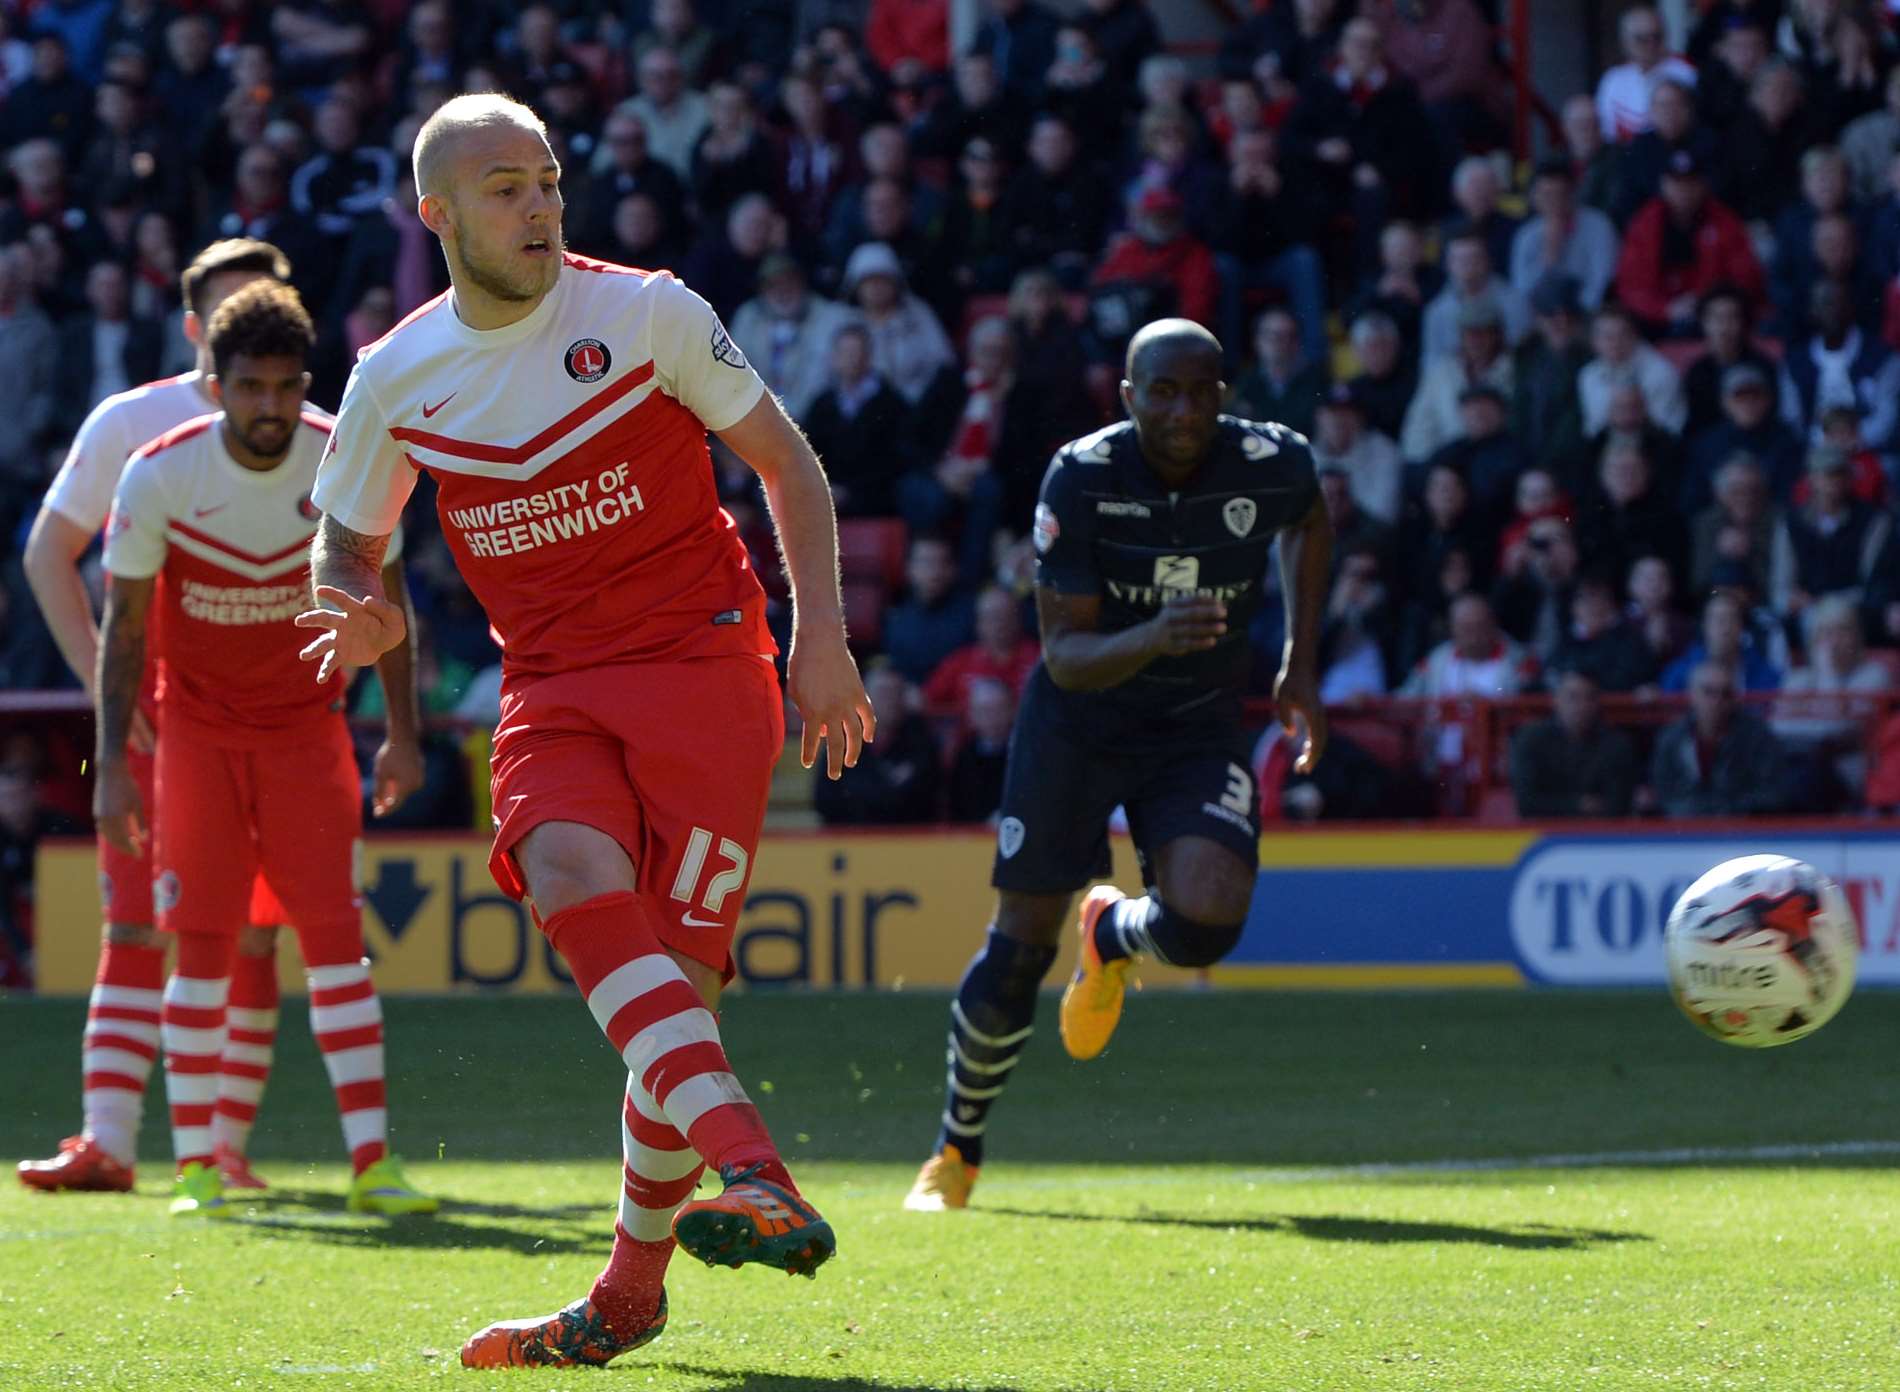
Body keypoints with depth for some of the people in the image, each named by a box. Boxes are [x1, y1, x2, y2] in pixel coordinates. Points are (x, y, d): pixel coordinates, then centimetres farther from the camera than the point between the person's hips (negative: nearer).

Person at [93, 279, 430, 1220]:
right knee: (203, 944, -5)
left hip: (305, 725, 1)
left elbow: (383, 600, 3)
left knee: (335, 932, -9)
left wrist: (405, 736, 2)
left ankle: (371, 1161, -9)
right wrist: (113, 764, -10)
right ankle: (195, 1168, 0)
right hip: (196, 727, -1)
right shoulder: (159, 475, -15)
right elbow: (124, 625, -6)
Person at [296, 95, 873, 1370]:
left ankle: (634, 1288, 5)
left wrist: (821, 632, -3)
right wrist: (361, 620, -6)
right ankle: (755, 1177, -43)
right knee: (572, 881, -30)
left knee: (676, 975, -12)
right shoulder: (397, 379, 4)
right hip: (552, 690, 2)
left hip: (702, 657, -2)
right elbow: (344, 542, 17)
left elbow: (785, 459, 6)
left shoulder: (646, 311, -3)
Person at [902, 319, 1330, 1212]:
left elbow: (1309, 527, 12)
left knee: (1207, 920, -24)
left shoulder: (1272, 465, -16)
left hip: (1198, 728, 1)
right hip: (1077, 725, -1)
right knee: (1019, 952, 1)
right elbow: (1065, 654, -21)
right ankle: (956, 1152, 25)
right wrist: (1155, 639, -41)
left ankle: (1114, 936, 15)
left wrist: (1301, 665, 6)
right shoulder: (1081, 479, -21)